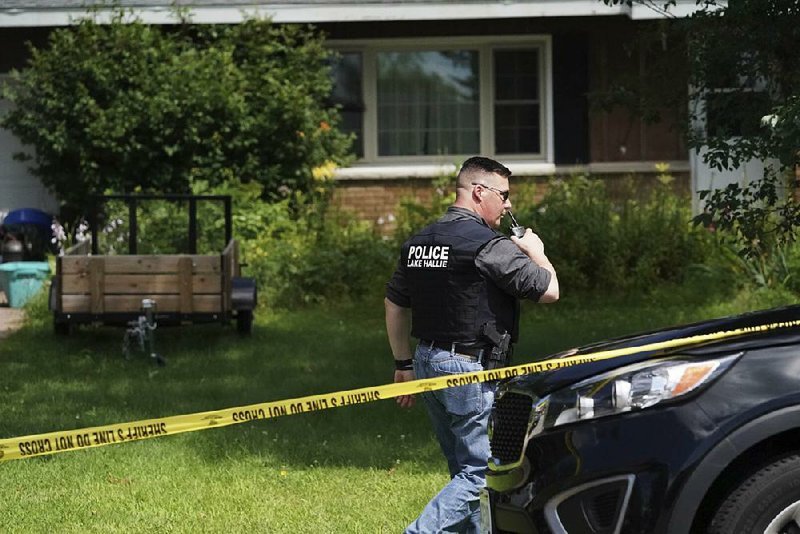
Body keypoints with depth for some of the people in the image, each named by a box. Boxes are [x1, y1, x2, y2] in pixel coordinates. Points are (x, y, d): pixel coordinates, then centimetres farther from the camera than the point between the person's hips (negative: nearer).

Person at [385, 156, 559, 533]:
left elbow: (395, 304, 17)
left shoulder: (418, 243, 11)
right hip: (470, 370, -9)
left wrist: (404, 364, 24)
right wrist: (535, 252, 6)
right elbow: (548, 290, -13)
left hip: (427, 361, 9)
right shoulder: (490, 245, -14)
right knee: (480, 474, -6)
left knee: (465, 469, 17)